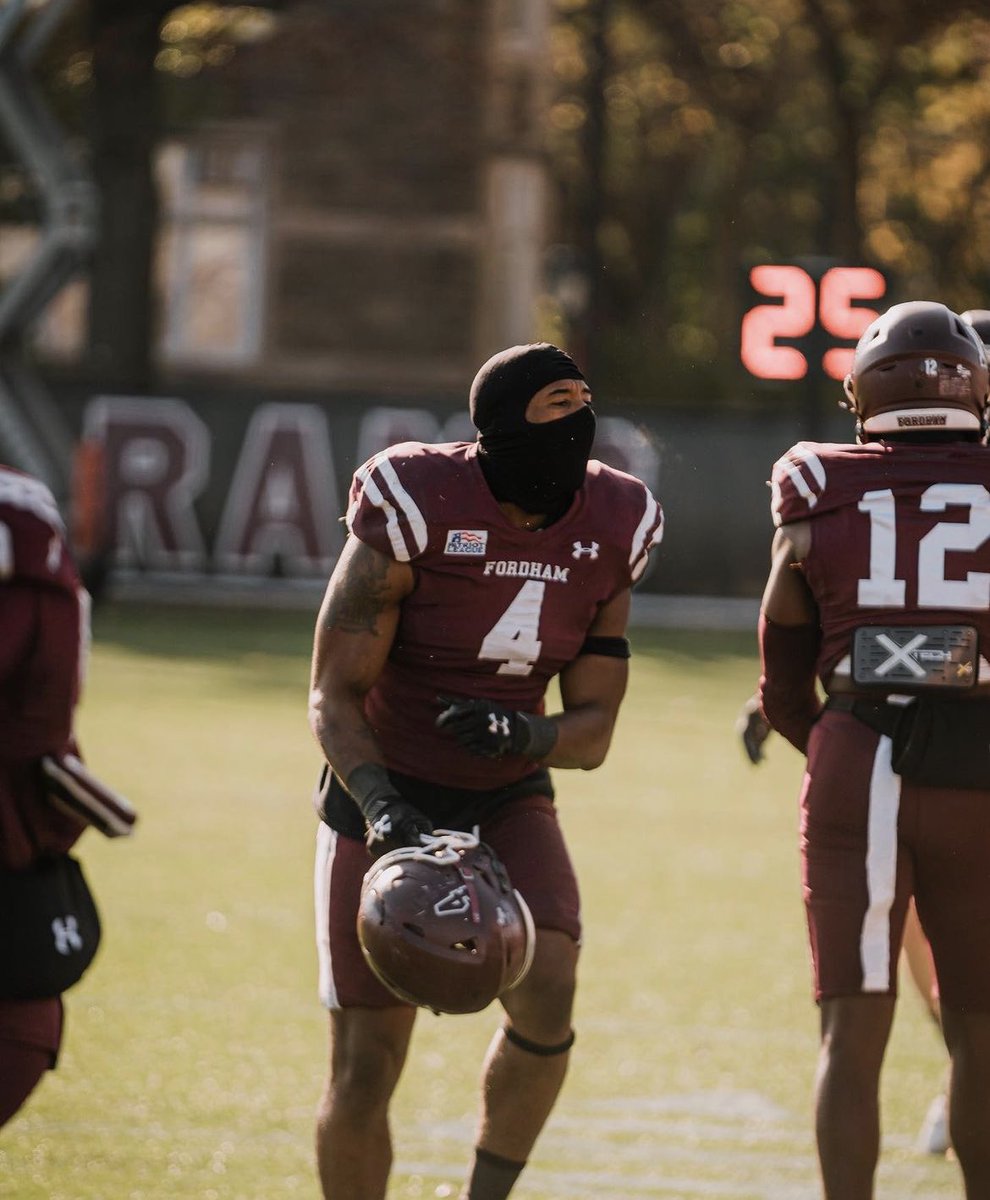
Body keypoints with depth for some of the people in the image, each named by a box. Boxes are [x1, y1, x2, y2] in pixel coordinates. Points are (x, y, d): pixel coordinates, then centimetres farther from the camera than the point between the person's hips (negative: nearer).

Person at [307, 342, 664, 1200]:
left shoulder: (609, 532, -7)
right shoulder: (414, 511, -20)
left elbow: (594, 732, -2)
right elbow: (334, 696, -15)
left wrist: (526, 736, -25)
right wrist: (383, 808, -32)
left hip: (507, 804, 3)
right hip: (388, 800, -3)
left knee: (547, 994, -23)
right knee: (365, 1070, -2)